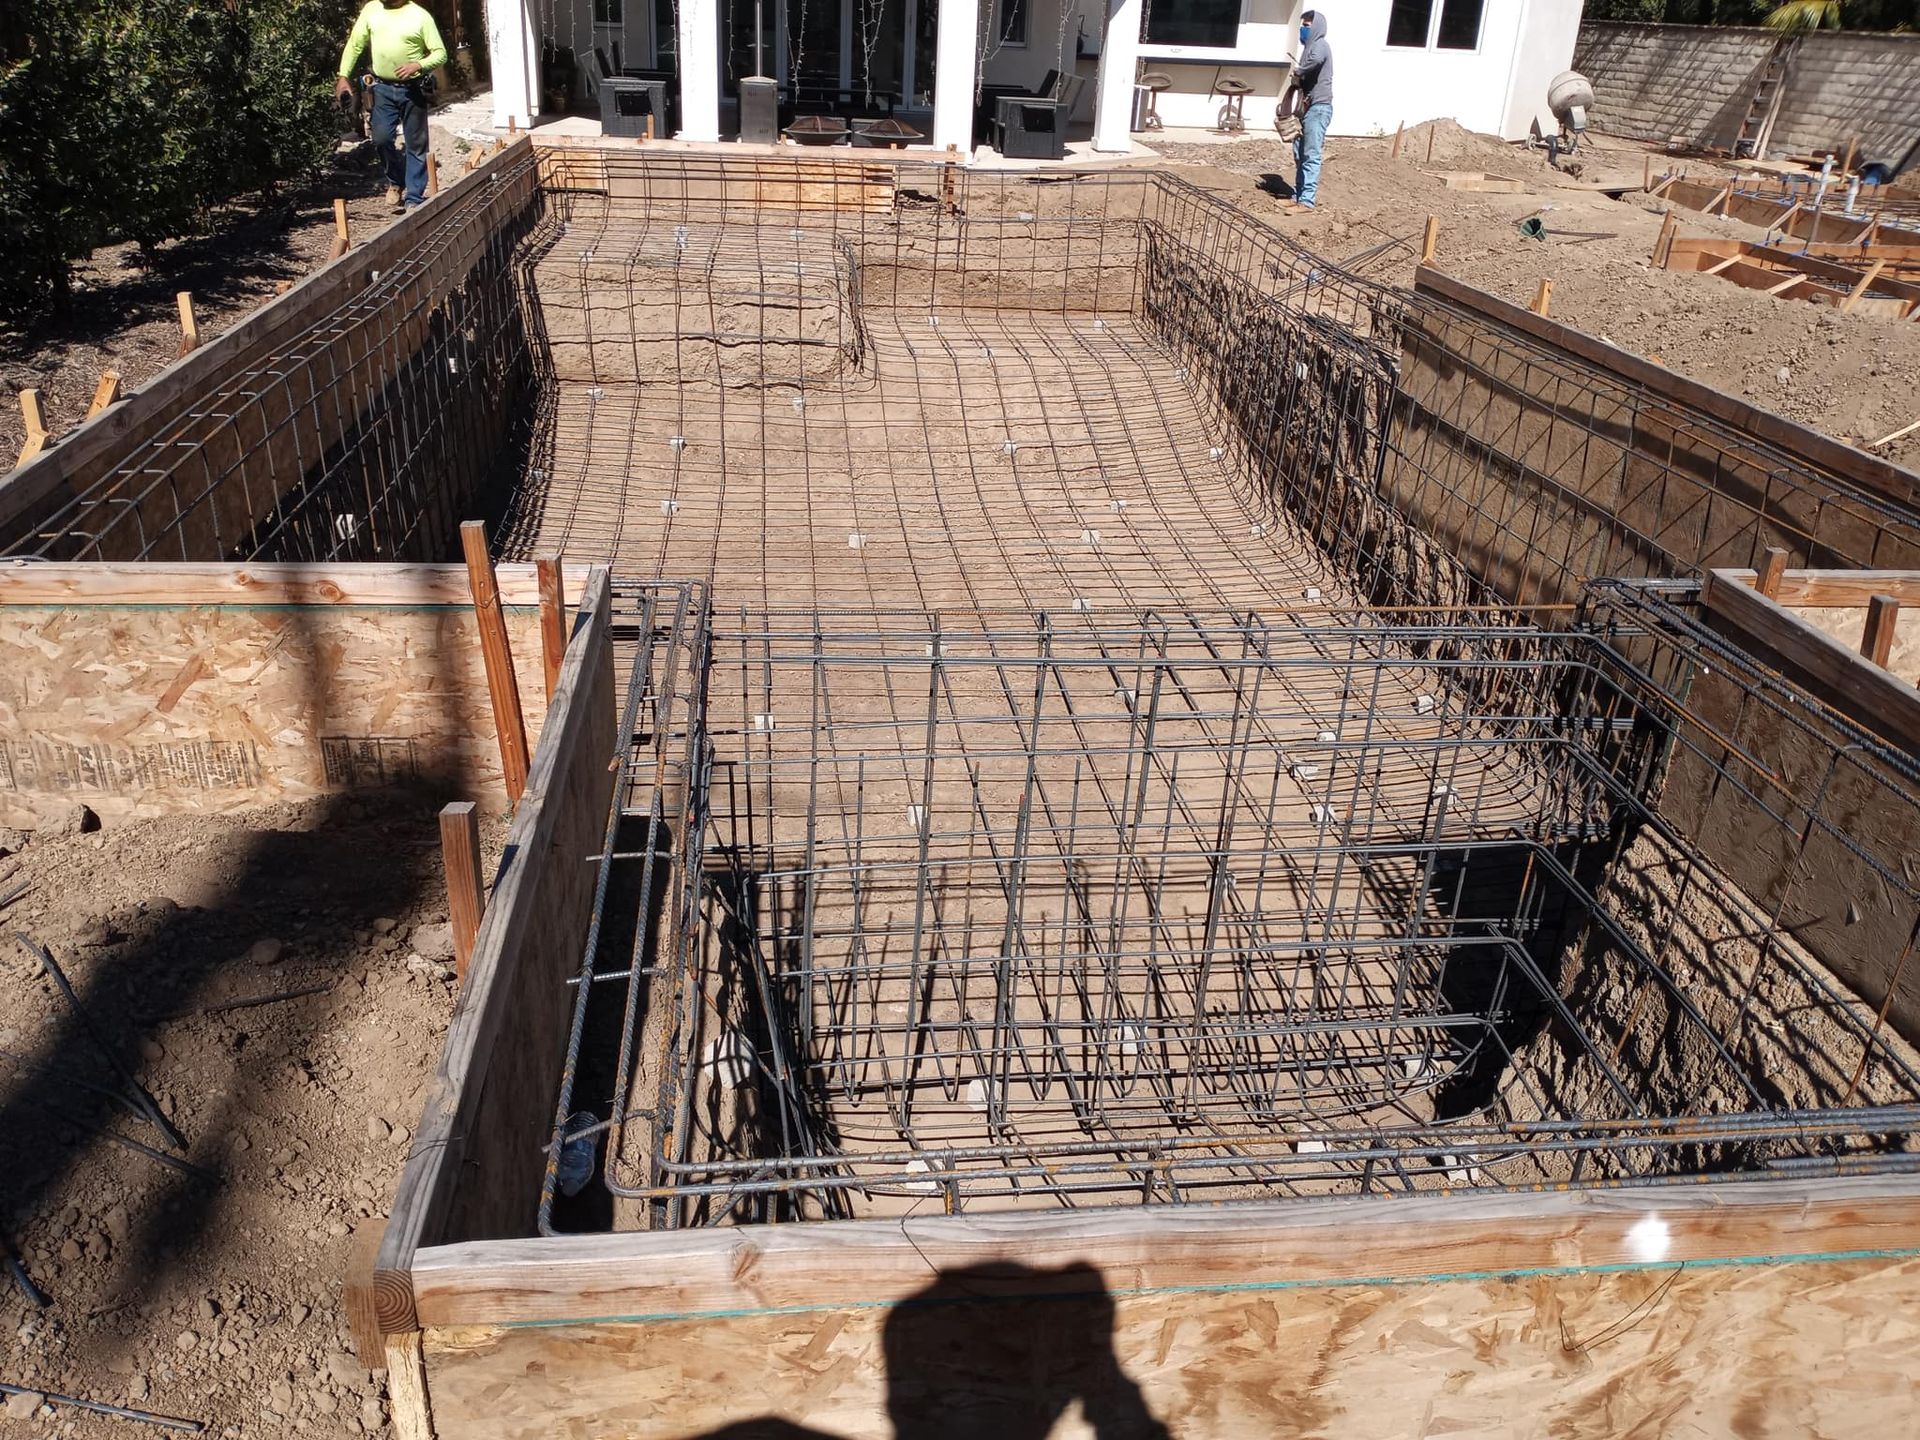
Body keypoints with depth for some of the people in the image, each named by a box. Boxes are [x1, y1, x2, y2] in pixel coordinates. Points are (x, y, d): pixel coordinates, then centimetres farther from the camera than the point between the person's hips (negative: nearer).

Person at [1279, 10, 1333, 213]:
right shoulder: (1309, 47, 19)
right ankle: (1298, 196, 17)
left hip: (1318, 108, -10)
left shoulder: (1320, 45, -10)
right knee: (1299, 154, 11)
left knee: (1311, 156, -9)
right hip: (1307, 107, 10)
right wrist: (1297, 80, 4)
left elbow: (1315, 60, -34)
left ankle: (1307, 201, -9)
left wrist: (1298, 71, -18)